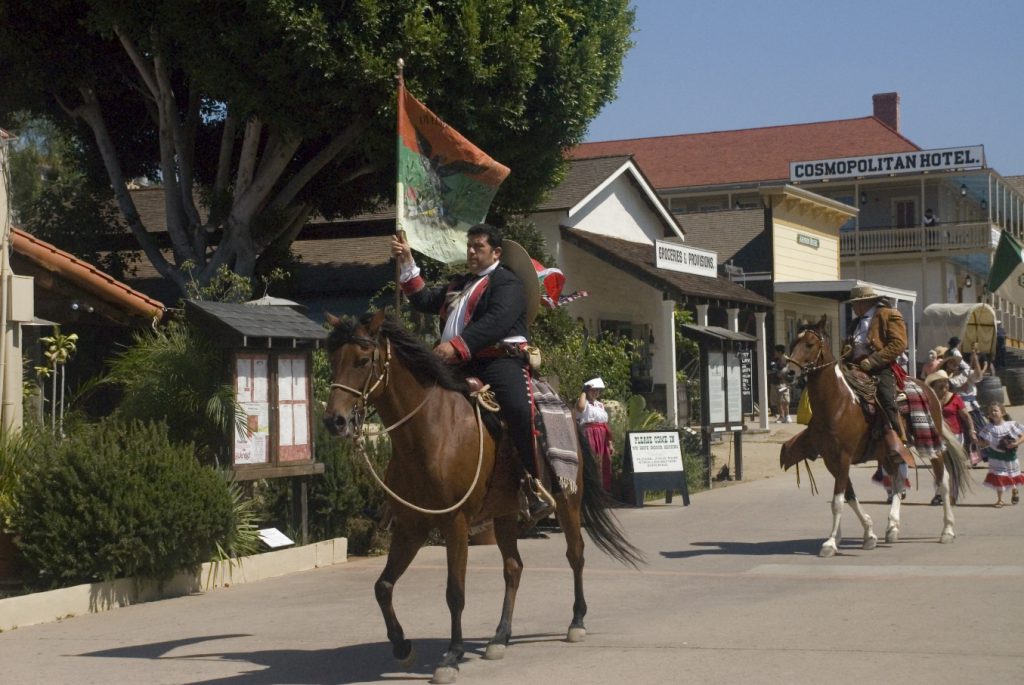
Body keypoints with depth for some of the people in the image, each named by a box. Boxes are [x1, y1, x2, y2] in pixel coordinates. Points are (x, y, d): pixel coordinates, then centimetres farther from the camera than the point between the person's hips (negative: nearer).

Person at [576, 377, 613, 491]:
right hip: (590, 435, -7)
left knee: (605, 464, 9)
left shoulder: (600, 405, 21)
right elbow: (580, 407, -29)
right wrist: (583, 392, -14)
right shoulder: (584, 403, -1)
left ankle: (605, 490, 16)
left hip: (602, 437, 7)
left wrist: (610, 443, 16)